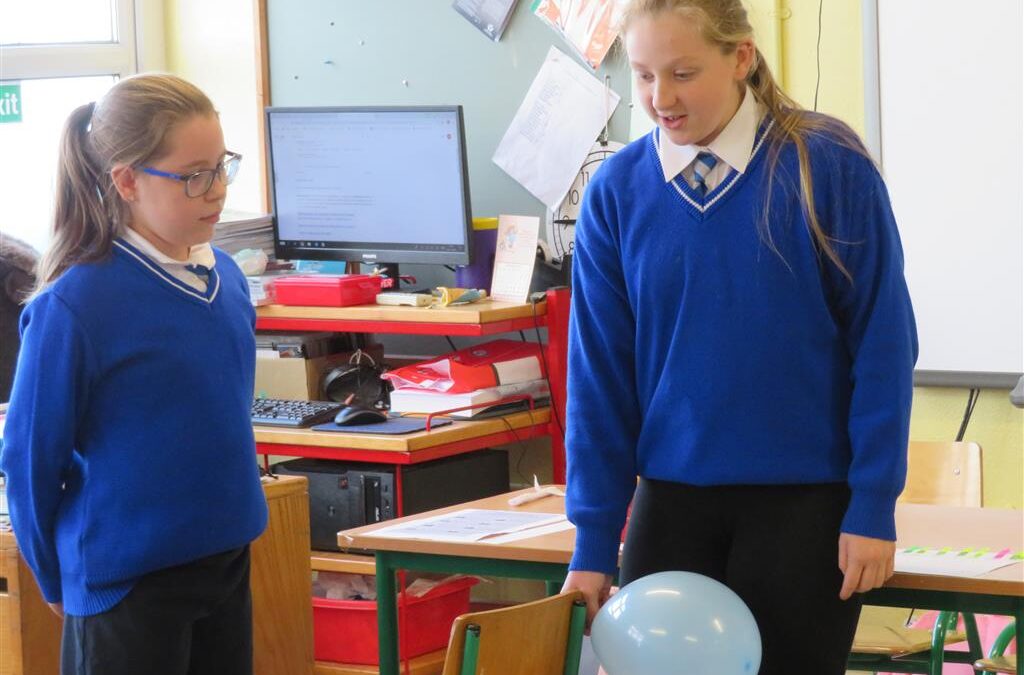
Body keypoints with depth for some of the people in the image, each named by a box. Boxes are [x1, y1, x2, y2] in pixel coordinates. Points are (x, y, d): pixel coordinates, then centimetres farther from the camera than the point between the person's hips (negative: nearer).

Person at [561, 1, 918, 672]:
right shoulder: (618, 190, -2)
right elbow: (598, 371, 1)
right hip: (672, 500, 3)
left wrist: (874, 507, -8)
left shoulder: (828, 165, -9)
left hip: (805, 499, -2)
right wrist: (594, 540, -1)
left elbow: (883, 346, -5)